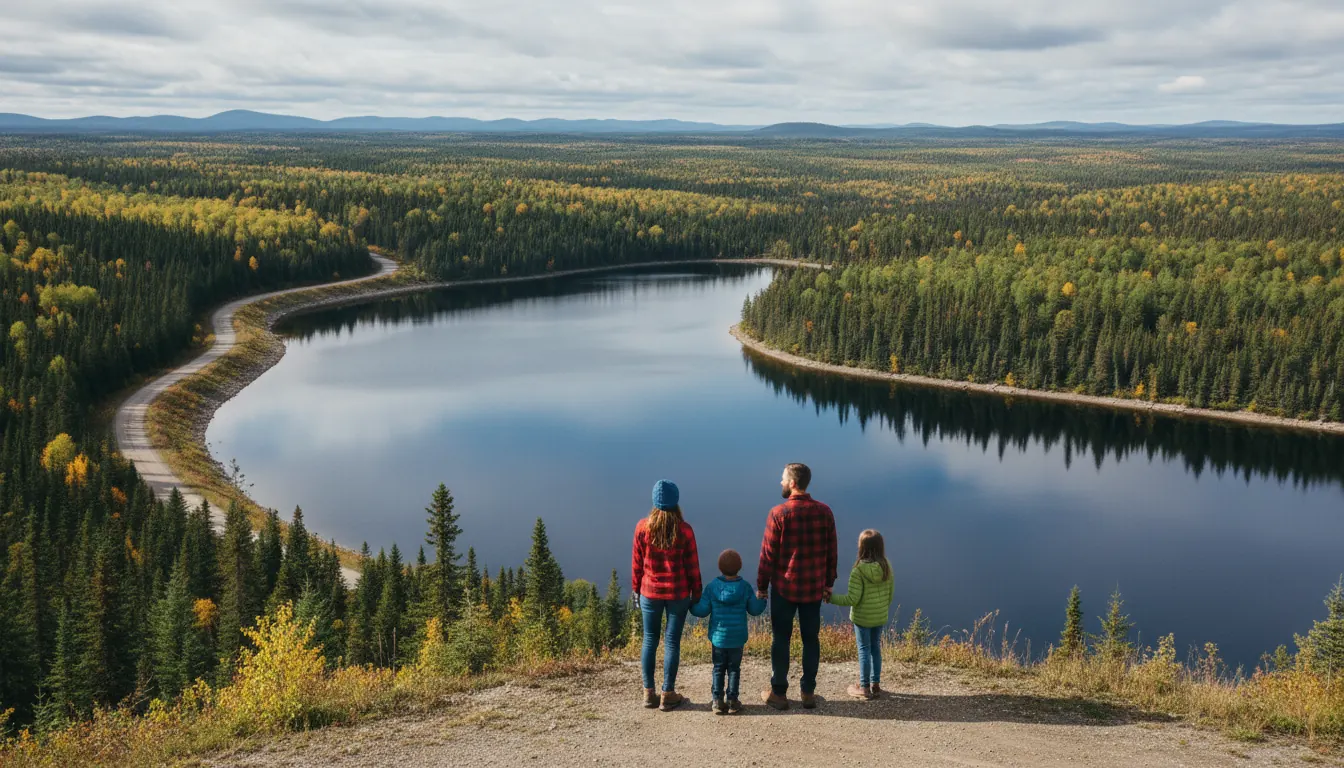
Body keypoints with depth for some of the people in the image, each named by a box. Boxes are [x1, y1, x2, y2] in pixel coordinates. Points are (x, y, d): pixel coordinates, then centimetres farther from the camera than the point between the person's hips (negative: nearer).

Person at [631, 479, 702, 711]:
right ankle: (667, 695, 9)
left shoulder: (643, 527, -6)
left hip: (650, 592, 1)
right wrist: (696, 594, 7)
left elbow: (637, 562, 1)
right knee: (672, 642, 4)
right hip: (678, 593, -1)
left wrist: (637, 589, 13)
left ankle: (648, 692, 15)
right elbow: (692, 566, -4)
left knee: (649, 640, 11)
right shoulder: (684, 531, -9)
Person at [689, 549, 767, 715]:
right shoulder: (745, 587, -6)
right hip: (737, 639, 0)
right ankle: (732, 701, 11)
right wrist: (762, 598, 16)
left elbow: (702, 610, -8)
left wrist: (690, 604, 10)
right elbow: (755, 609, -2)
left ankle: (717, 701, 9)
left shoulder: (712, 587, -8)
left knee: (718, 668, 11)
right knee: (734, 669, 11)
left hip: (718, 637, 0)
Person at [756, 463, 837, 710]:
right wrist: (829, 582, 15)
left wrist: (761, 586, 0)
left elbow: (768, 554, -10)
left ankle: (779, 693, 14)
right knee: (811, 639, 12)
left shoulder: (779, 514, -14)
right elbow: (831, 552, 4)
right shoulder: (824, 512, -2)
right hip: (814, 588, 3)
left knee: (781, 639, 8)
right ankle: (808, 692, 17)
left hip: (784, 587, -3)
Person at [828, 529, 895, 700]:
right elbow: (890, 592, 5)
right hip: (880, 617, 5)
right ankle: (875, 685, 26)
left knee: (864, 650, 6)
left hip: (862, 618, -5)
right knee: (876, 648, 17)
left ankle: (864, 688, 14)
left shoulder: (858, 571, -23)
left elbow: (852, 599, -22)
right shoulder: (887, 567, -6)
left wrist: (831, 598, -13)